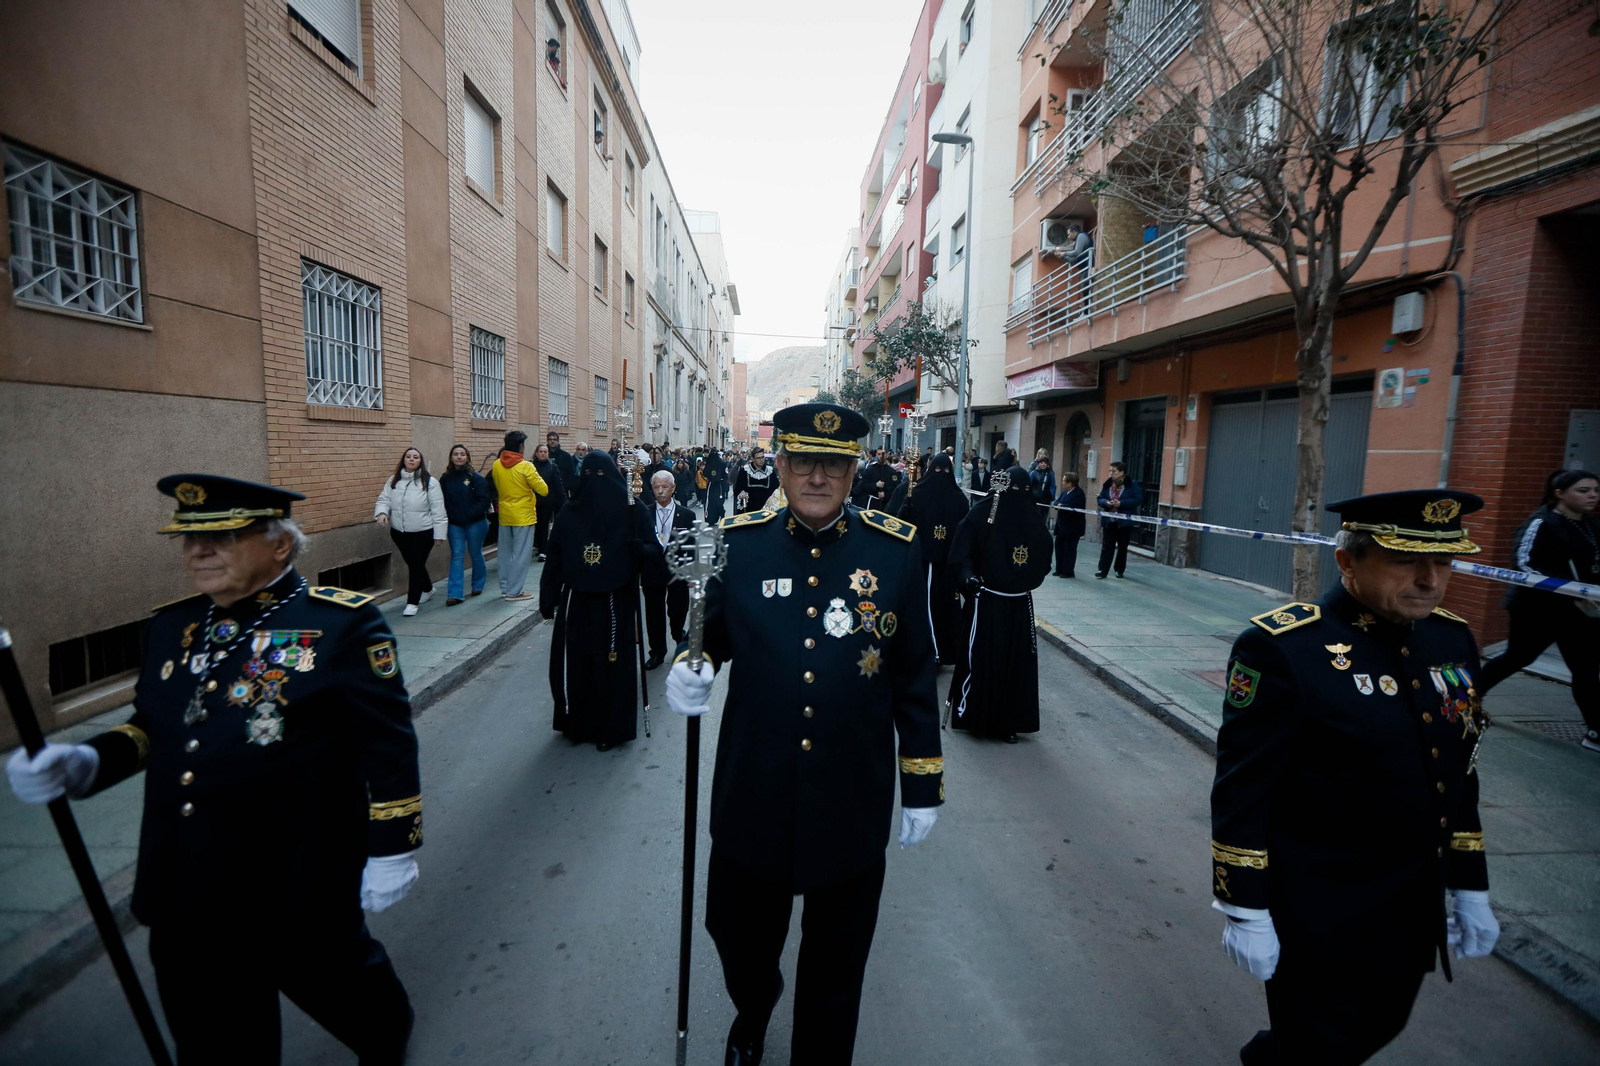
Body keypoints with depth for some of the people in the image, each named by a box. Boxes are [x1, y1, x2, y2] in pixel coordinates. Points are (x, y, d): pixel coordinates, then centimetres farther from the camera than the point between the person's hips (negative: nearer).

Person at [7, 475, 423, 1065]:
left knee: (333, 978, 20)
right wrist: (86, 762, -6)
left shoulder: (342, 623, -17)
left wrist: (391, 848, -13)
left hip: (299, 885, -5)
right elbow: (154, 727, 15)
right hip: (188, 895, 6)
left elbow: (387, 745, -15)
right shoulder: (171, 626, 3)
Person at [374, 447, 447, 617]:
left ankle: (412, 602, 5)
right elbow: (384, 499, 5)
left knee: (416, 565, -3)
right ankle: (428, 589, 42)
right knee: (412, 564, 18)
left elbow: (437, 509, -9)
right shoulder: (393, 481, 7)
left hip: (423, 532, -5)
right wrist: (382, 512, -19)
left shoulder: (429, 482, -9)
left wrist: (439, 533, -12)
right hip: (399, 532, 5)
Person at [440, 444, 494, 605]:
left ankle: (478, 586, 30)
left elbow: (485, 500, -13)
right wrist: (448, 516, -10)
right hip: (454, 524, 2)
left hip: (475, 523, -2)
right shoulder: (445, 478, 1)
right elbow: (442, 501, 4)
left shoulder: (476, 477, -9)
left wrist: (470, 515, -18)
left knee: (476, 554, 12)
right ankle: (454, 594, -2)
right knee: (457, 556, 0)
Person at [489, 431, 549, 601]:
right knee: (521, 555, 1)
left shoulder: (496, 465, 1)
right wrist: (532, 483, 3)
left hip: (504, 515, 6)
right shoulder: (526, 466, -17)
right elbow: (544, 490, -15)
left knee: (506, 553, 16)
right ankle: (514, 592, 3)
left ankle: (505, 587, 24)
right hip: (523, 516, -6)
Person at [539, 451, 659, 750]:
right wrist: (548, 599, -1)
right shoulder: (570, 512, 4)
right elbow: (555, 558, 3)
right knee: (575, 663, 9)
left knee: (612, 664, 5)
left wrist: (638, 548, -32)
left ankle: (611, 727, 21)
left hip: (616, 601, -3)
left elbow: (654, 553, -10)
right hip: (577, 600, 3)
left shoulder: (632, 510, -5)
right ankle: (578, 722, 29)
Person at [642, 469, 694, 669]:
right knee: (654, 613, 10)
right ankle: (657, 652, 25)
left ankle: (680, 641, 36)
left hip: (678, 572, -1)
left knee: (677, 612, 5)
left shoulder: (687, 515, -3)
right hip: (652, 570, 1)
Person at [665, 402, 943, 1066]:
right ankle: (752, 1012, 59)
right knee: (736, 933, 24)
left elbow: (915, 676, -2)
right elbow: (713, 632, 6)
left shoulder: (896, 550, -8)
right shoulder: (738, 542, -6)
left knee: (835, 972, 19)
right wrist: (691, 671, -17)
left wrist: (923, 786, 1)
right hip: (752, 796, 2)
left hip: (853, 804, -1)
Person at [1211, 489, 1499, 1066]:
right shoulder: (1281, 648, -23)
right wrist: (1245, 912, -16)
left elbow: (1456, 773, 9)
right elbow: (1241, 790, -20)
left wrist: (1471, 887, 12)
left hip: (1414, 912, 7)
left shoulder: (1452, 639, -1)